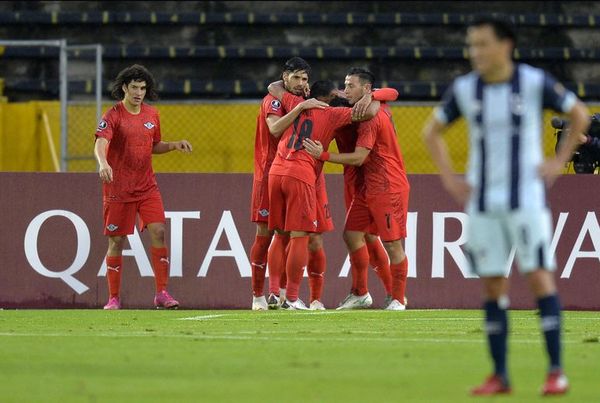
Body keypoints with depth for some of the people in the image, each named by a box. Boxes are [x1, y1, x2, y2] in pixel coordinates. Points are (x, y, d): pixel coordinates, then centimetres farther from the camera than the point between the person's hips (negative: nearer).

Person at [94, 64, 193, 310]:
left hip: (147, 186, 4)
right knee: (117, 241, 1)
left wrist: (174, 145, 4)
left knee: (158, 231, -11)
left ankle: (161, 293, -8)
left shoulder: (152, 115, 9)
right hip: (118, 188, -4)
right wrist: (103, 163, -45)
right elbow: (100, 144, -24)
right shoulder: (113, 116, -9)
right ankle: (113, 298, 10)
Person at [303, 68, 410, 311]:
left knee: (392, 244, -6)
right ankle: (360, 294, 14)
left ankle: (398, 300, 0)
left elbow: (358, 158, -22)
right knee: (352, 235, 7)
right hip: (368, 187, 10)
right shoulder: (380, 108, 9)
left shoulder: (371, 117, -18)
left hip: (388, 188, -10)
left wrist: (323, 156, -20)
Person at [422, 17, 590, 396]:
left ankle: (557, 371, -7)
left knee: (540, 275, -10)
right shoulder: (464, 89, 2)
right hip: (482, 204, 3)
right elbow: (432, 130, 17)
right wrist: (449, 177, 7)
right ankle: (500, 375, 8)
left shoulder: (535, 82, -7)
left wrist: (560, 161, -1)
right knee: (493, 285, 3)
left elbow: (580, 114, 6)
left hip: (526, 198, -3)